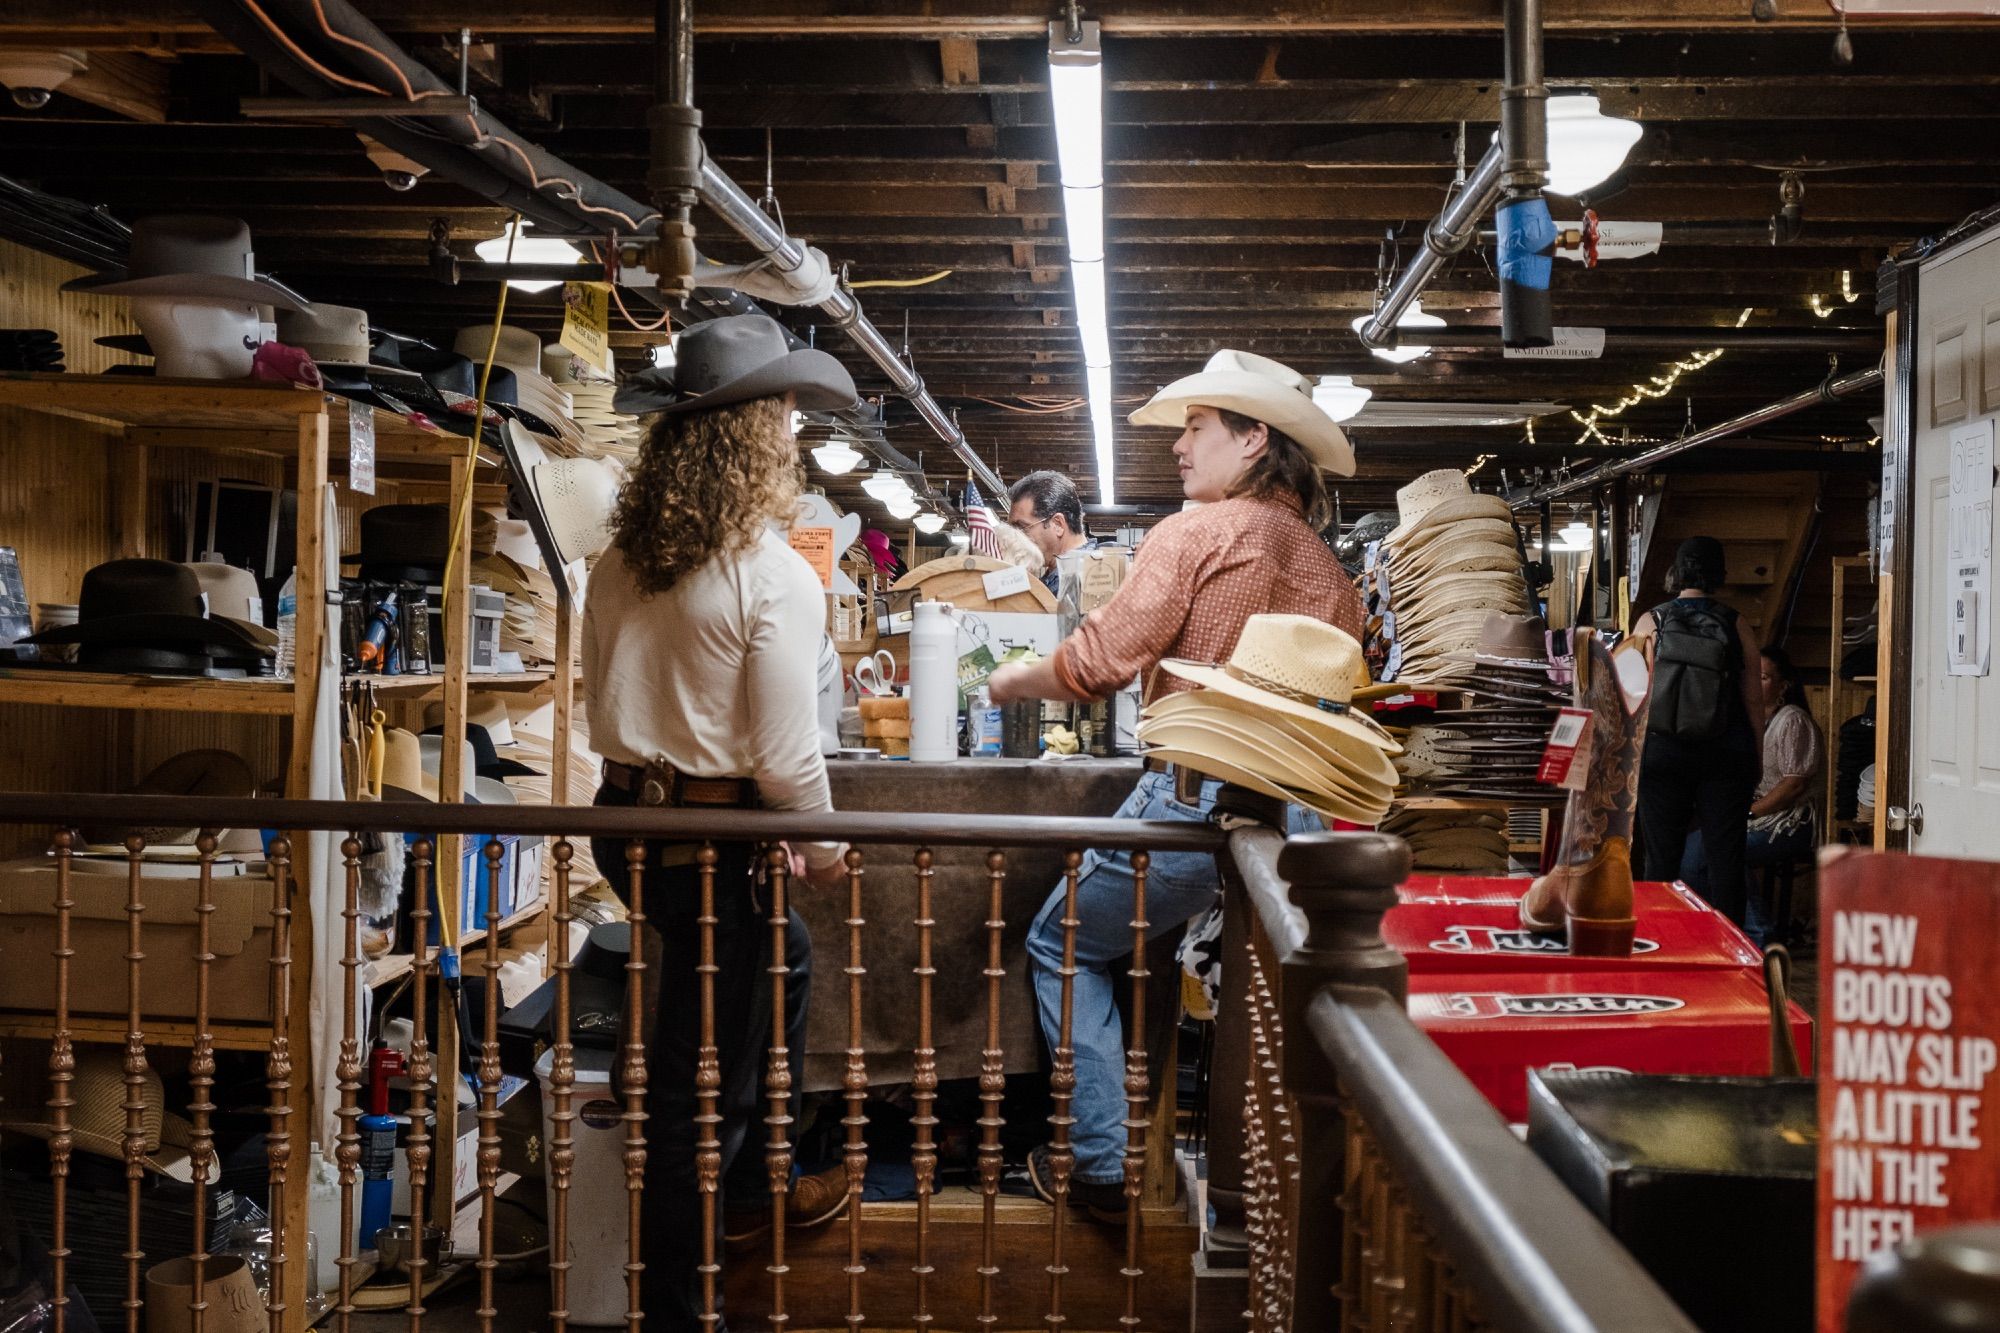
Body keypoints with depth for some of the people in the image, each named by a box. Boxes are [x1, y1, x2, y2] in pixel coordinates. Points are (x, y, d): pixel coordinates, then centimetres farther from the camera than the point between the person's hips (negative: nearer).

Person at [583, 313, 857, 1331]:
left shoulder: (619, 562, 4)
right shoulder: (774, 576, -18)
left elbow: (608, 705, 13)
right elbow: (784, 754, -18)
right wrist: (822, 849, -1)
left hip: (626, 816, 8)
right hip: (713, 838, -8)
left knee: (785, 961, 30)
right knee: (698, 1073, 4)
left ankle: (744, 1186, 42)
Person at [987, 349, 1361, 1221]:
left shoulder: (1197, 534, -8)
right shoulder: (1324, 565, 13)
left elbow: (1101, 661, -12)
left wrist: (1015, 681, 5)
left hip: (1196, 800, -6)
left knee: (1064, 948, 10)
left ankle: (1102, 1167, 8)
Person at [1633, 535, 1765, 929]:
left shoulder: (1650, 623, -2)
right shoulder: (1736, 626, -1)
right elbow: (1753, 697, 2)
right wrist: (1756, 752, 13)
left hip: (1661, 751, 0)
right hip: (1726, 756, 0)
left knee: (1662, 856, 4)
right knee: (1725, 855, 4)